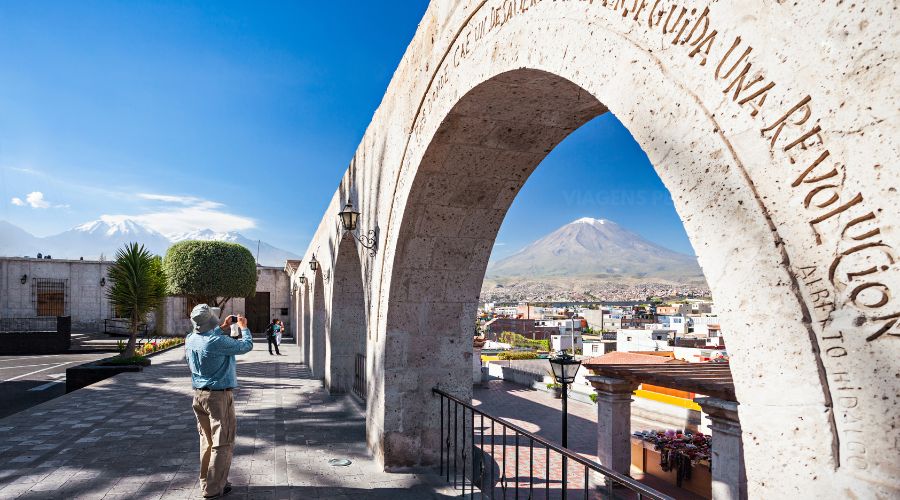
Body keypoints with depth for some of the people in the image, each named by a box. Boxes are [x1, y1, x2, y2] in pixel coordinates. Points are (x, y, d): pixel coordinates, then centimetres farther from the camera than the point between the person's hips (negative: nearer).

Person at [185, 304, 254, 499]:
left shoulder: (190, 340, -1)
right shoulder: (219, 342, -23)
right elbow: (246, 346, -10)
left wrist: (223, 328, 22)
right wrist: (244, 327, 5)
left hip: (199, 395, 8)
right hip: (219, 396, -8)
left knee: (207, 440, 20)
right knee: (222, 443, 3)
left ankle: (206, 481, 29)